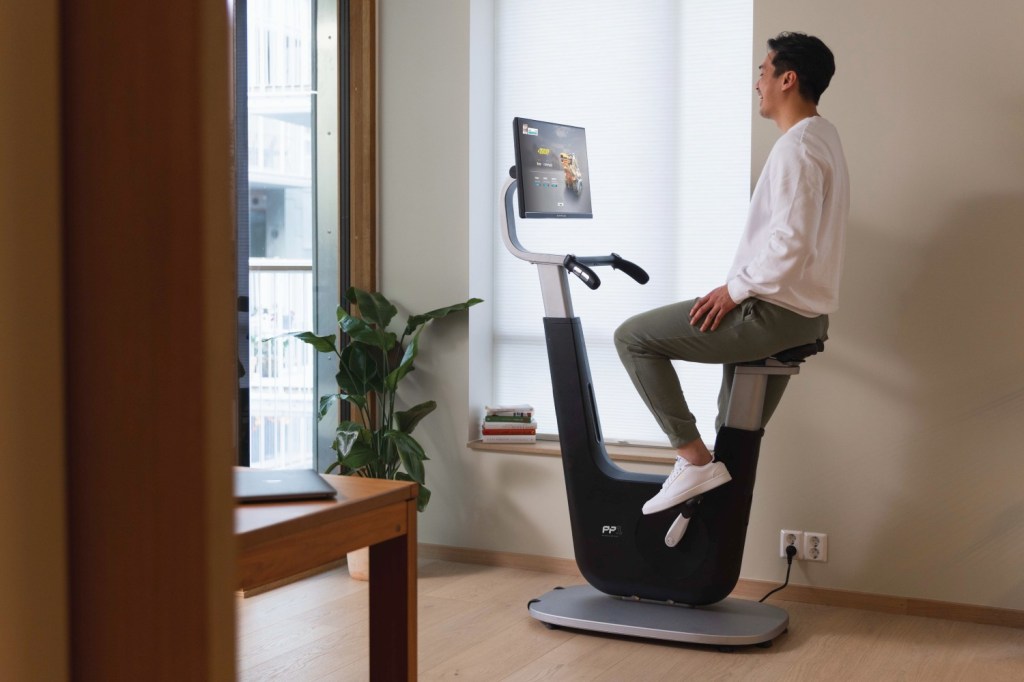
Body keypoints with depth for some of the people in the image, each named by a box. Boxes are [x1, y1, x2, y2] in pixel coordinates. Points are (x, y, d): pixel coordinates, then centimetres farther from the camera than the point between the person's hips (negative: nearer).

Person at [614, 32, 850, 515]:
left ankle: (694, 460, -6)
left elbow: (790, 245, -28)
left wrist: (735, 290, -15)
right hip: (806, 311, 10)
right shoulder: (823, 136, 13)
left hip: (777, 312, -10)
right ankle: (728, 465, 43)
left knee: (633, 337, -7)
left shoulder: (796, 148, -19)